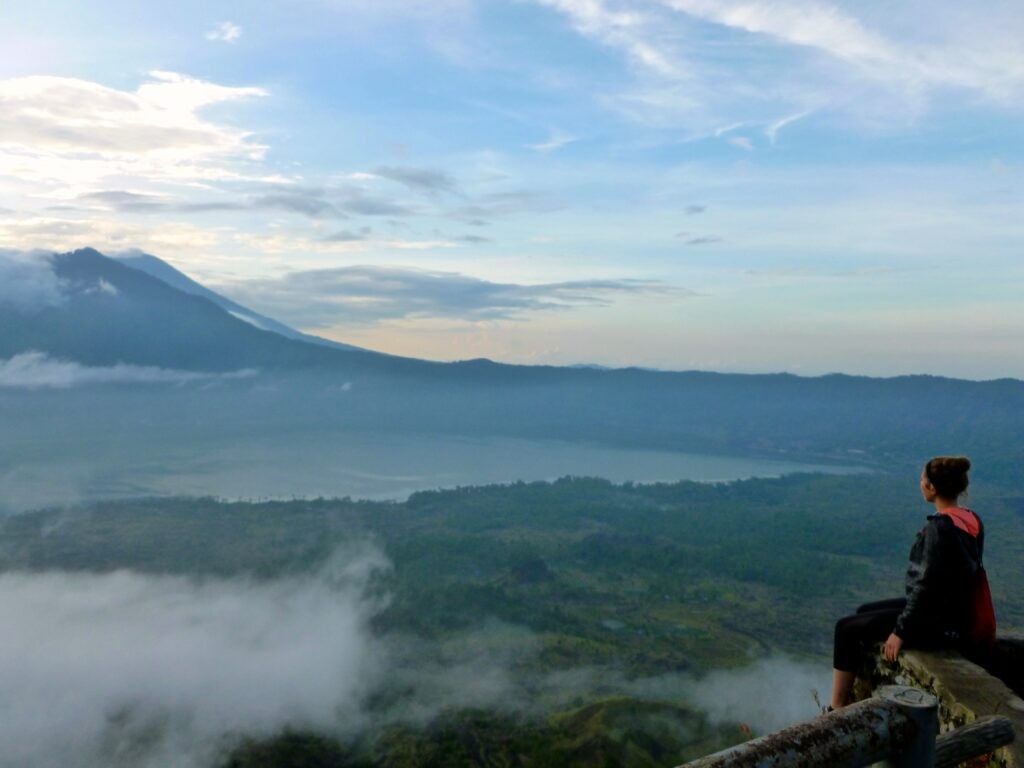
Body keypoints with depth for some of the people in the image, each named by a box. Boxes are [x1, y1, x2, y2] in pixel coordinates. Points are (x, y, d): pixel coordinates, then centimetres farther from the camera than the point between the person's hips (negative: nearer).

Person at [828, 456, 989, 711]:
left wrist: (901, 631, -16)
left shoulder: (939, 527, -25)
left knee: (847, 629, 1)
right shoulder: (972, 521, 2)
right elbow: (958, 574, 12)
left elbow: (927, 585, -25)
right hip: (956, 613, 9)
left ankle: (837, 709, 11)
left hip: (938, 622, -9)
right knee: (865, 612, 22)